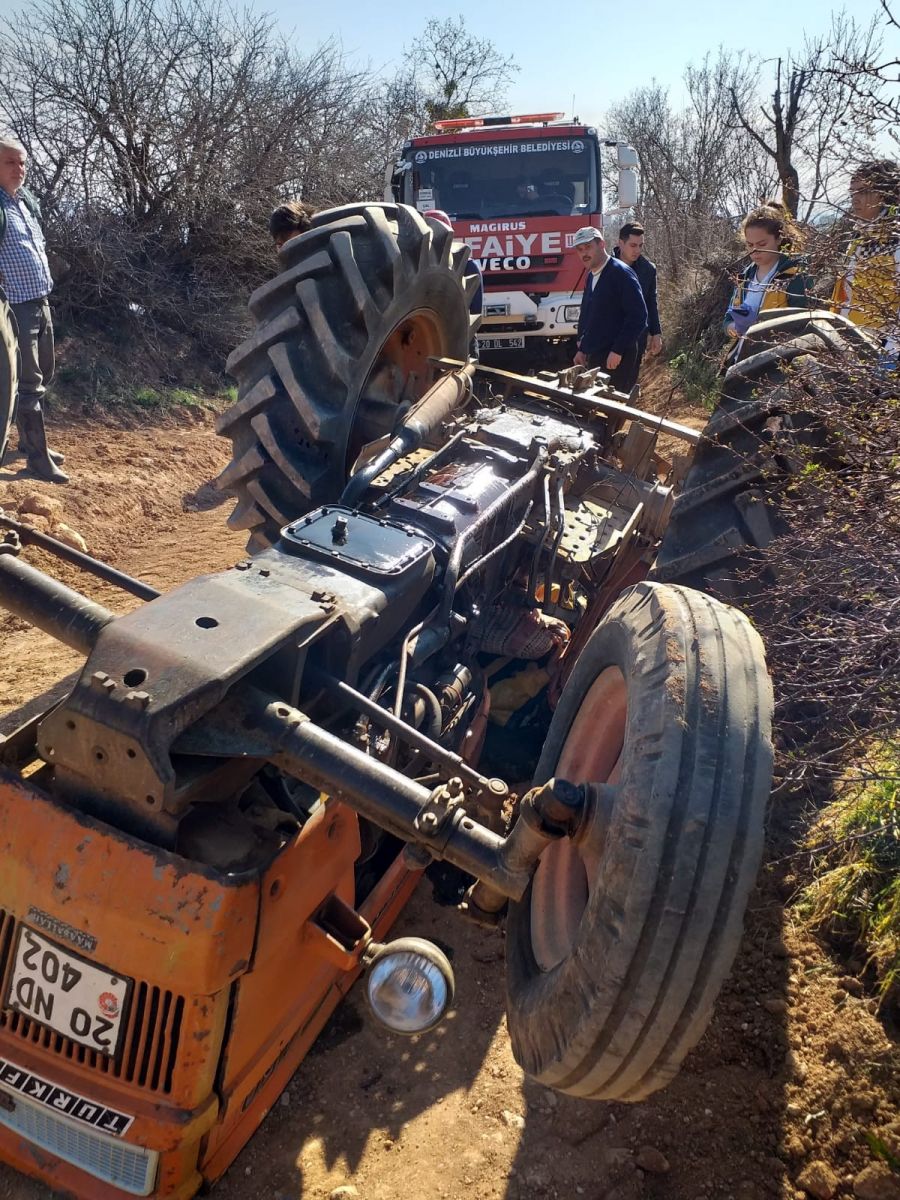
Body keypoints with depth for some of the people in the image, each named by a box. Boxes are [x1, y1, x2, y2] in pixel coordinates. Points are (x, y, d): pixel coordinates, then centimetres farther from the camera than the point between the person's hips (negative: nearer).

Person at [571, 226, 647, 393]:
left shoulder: (621, 273, -12)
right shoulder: (591, 277, 15)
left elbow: (638, 315, -18)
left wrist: (618, 351, -20)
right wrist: (582, 349, 17)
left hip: (616, 360, -8)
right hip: (593, 358, 8)